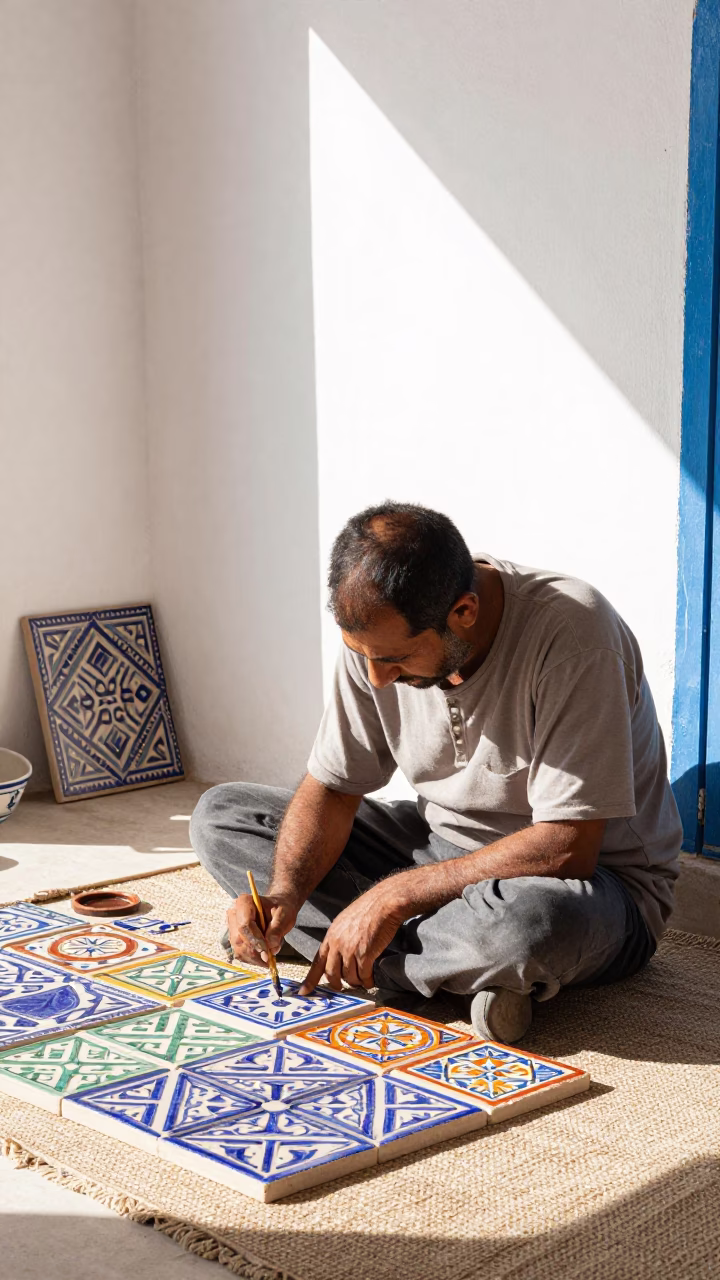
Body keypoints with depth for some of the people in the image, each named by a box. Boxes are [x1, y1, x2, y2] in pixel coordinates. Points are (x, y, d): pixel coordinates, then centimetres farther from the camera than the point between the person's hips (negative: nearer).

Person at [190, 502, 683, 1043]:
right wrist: (282, 896, -20)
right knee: (220, 814, -3)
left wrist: (394, 895, -28)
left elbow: (567, 849, -30)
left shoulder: (570, 629, -29)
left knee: (534, 918, -45)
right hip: (443, 847, 7)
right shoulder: (380, 634, -10)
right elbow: (332, 788, -1)